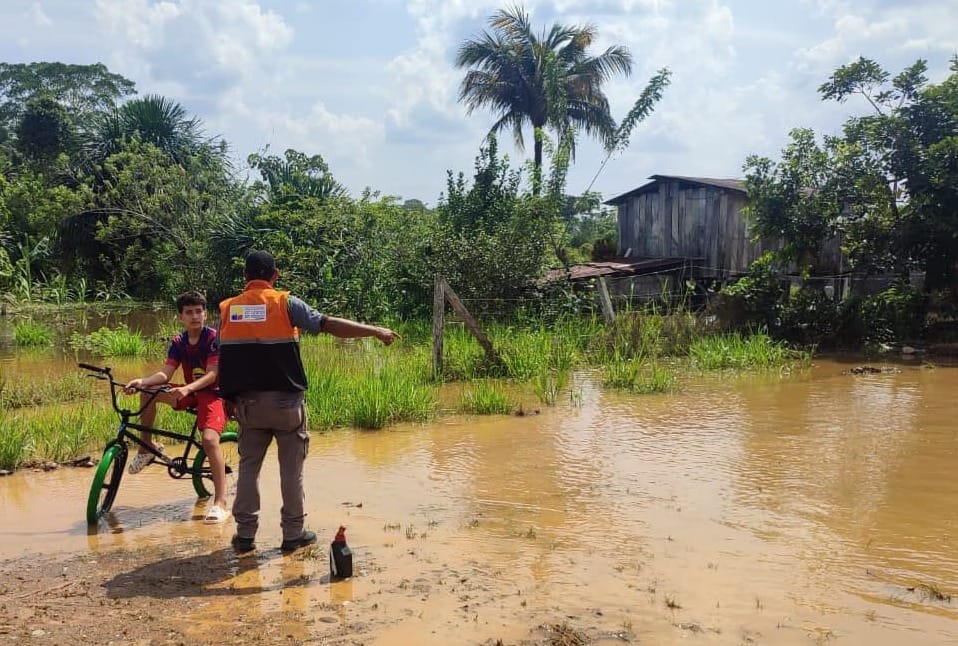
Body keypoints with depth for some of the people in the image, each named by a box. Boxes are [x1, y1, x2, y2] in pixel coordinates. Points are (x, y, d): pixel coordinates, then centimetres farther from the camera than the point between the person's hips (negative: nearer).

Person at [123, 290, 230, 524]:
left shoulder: (214, 338, -13)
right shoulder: (178, 342, 4)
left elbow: (212, 374, -21)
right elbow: (165, 374, -6)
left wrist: (187, 389, -37)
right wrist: (142, 381, -26)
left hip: (213, 393, -6)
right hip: (189, 392, 6)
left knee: (210, 439, -28)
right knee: (148, 392, -15)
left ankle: (221, 503, -25)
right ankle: (147, 447, 2)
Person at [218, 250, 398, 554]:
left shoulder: (226, 309, 5)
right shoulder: (286, 303, -6)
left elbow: (223, 357, 7)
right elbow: (329, 325, -11)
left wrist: (229, 398, 17)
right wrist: (375, 331, -5)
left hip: (248, 402, 3)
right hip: (285, 400, -3)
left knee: (248, 466, 13)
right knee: (291, 468, 7)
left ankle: (245, 534, 17)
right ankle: (293, 533, 13)